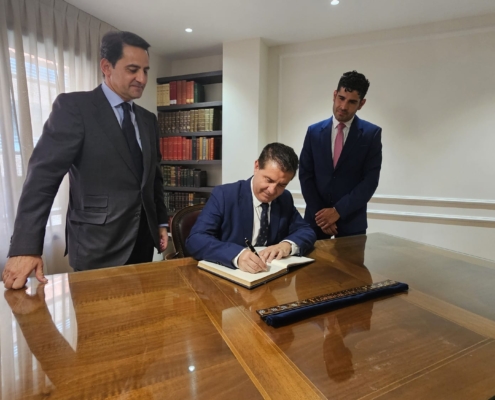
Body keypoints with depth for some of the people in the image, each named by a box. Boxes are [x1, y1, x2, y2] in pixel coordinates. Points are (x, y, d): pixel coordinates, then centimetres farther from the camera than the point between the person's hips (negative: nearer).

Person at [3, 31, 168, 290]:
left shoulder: (148, 120, 11)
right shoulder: (73, 106, -7)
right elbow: (43, 175, -13)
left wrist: (161, 222, 12)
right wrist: (25, 248, -18)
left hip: (143, 241, 6)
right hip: (98, 245, -5)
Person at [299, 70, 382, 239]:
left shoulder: (372, 134, -2)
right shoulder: (314, 131, 3)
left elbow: (370, 180, -7)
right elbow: (305, 175, 0)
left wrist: (338, 211, -14)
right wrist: (318, 213, -8)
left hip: (351, 220, -1)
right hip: (317, 217, 1)